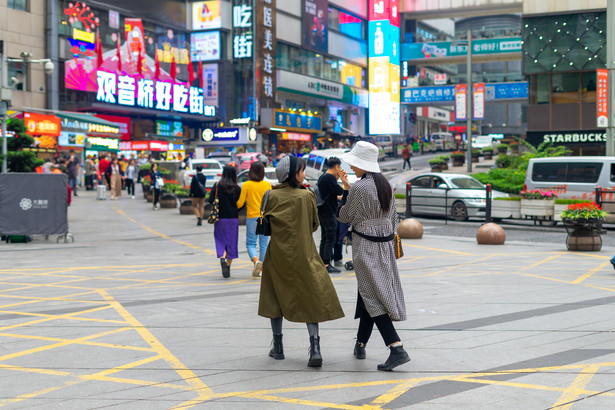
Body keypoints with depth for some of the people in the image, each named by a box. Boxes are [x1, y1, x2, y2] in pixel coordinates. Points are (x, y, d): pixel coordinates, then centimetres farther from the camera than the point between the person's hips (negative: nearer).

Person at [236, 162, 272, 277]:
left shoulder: (247, 185, -7)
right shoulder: (267, 185, -1)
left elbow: (240, 203, -6)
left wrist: (234, 208, 14)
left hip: (252, 218, -2)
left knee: (251, 243, 7)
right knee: (264, 243, 11)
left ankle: (256, 261, -19)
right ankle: (261, 268, 12)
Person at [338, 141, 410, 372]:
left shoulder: (358, 188, -18)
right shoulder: (385, 184, 7)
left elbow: (344, 217, -6)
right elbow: (393, 218, 13)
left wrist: (345, 190, 4)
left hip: (365, 247, -8)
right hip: (385, 244, 8)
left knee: (373, 299, -7)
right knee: (367, 294, 18)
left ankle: (397, 349, -17)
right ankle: (360, 344, 27)